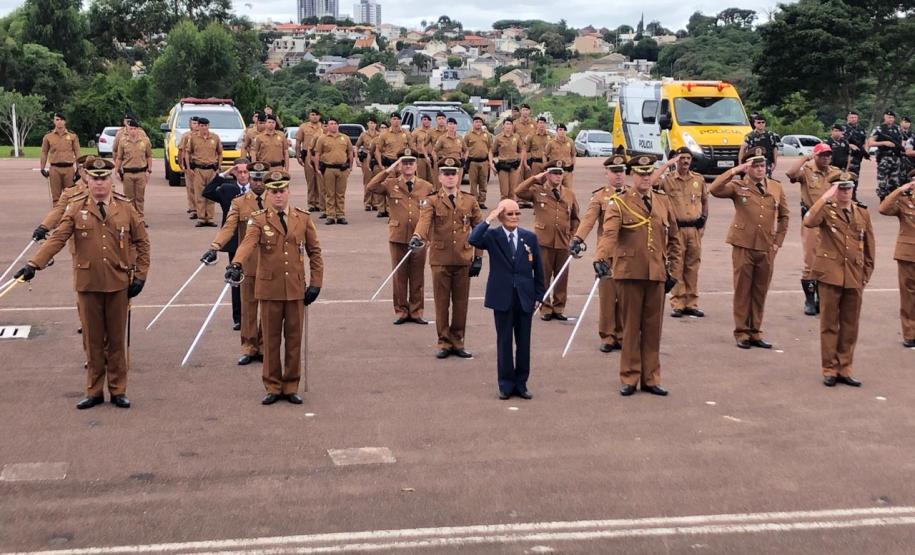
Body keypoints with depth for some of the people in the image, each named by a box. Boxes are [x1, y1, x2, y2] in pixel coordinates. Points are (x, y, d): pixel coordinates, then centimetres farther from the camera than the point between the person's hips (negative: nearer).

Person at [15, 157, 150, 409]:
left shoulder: (126, 208, 0)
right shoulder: (76, 208, -1)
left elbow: (142, 242, 6)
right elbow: (57, 238, -9)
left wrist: (140, 275, 0)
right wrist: (34, 264, -21)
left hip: (119, 284, 0)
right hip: (88, 284, 0)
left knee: (117, 339, 8)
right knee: (93, 339, 9)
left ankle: (118, 390, 19)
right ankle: (94, 391, 20)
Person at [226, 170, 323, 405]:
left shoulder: (303, 219, 5)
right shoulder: (259, 220, -2)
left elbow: (315, 252, 9)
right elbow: (248, 243, -22)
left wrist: (315, 283, 2)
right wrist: (236, 265, -41)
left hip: (296, 289, 2)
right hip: (270, 289, -1)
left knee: (294, 339, 7)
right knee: (271, 339, 6)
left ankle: (291, 387, 17)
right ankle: (273, 387, 16)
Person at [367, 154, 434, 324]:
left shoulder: (427, 187, 6)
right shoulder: (391, 185, 3)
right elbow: (371, 187, -14)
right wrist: (388, 171, -14)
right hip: (398, 237, -1)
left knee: (417, 276, 7)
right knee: (399, 276, 5)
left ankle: (416, 311, 17)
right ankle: (401, 311, 16)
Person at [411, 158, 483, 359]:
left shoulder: (470, 201, 8)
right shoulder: (432, 201, 1)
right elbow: (424, 220, -19)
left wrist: (478, 257, 5)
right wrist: (417, 236, -40)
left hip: (463, 260, 2)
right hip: (440, 260, -2)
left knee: (461, 303, 6)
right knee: (442, 303, 3)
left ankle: (457, 342, 17)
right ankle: (444, 342, 14)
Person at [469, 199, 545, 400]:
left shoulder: (530, 238, 5)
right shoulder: (492, 236, -1)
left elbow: (538, 269, 9)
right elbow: (473, 240, -24)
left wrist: (539, 296, 6)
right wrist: (489, 219, -22)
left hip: (525, 298, 2)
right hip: (502, 298, -2)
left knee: (524, 343, 6)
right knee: (504, 342, 5)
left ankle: (521, 383, 16)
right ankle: (506, 385, 15)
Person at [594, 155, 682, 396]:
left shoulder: (663, 202, 10)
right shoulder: (619, 203, -3)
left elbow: (674, 239, 15)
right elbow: (609, 233, -19)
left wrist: (674, 269, 8)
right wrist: (601, 258, -35)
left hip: (657, 274, 4)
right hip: (629, 274, -3)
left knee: (653, 327, 8)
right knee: (631, 326, 5)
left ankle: (650, 378, 17)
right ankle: (629, 378, 14)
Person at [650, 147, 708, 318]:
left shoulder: (699, 179, 9)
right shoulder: (668, 179, -3)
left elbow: (705, 201, 20)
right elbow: (651, 181, -23)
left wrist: (703, 221, 10)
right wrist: (667, 164, -16)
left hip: (695, 229, 4)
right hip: (676, 228, -4)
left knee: (693, 267, 7)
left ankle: (691, 303, 14)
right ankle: (677, 304, 4)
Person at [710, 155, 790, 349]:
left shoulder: (776, 188, 9)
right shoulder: (738, 186, -2)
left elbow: (783, 216, 16)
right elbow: (714, 189, -20)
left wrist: (778, 242, 8)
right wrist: (734, 171, -20)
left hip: (767, 248, 3)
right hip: (743, 246, -3)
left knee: (760, 291, 9)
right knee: (742, 290, 2)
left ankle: (755, 332, 18)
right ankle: (741, 333, 11)